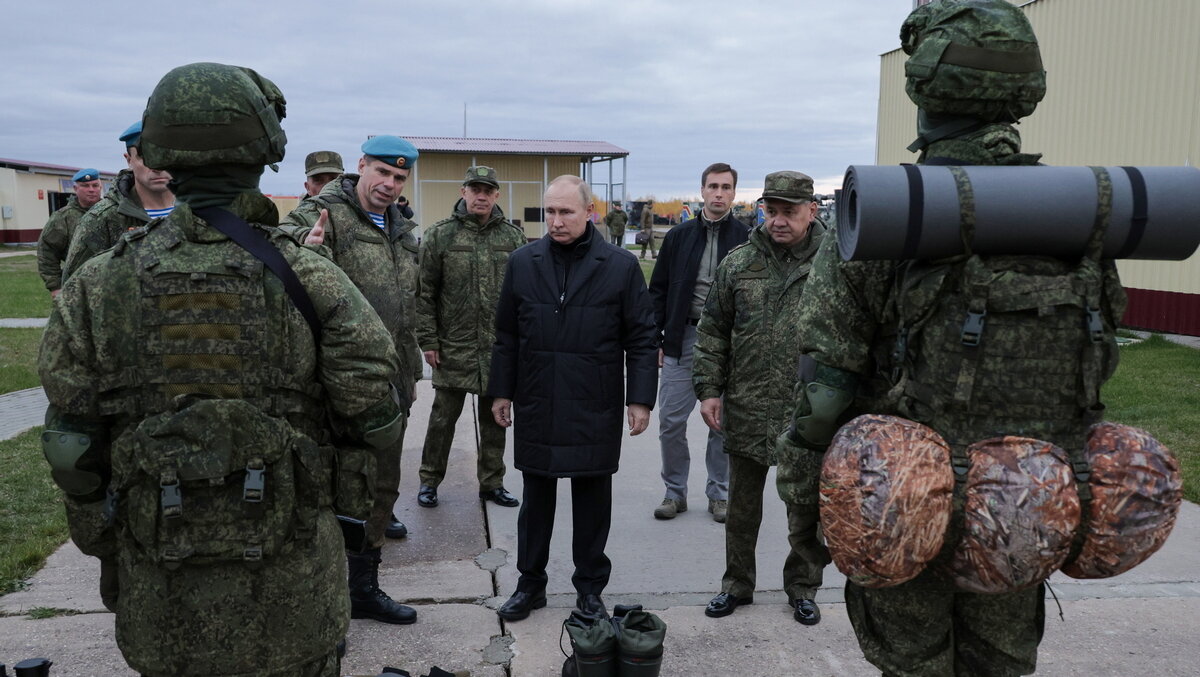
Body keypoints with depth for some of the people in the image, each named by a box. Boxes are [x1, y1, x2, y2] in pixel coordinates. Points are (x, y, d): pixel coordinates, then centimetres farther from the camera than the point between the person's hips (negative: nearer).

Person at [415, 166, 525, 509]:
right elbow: (424, 292, -2)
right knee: (443, 416, 7)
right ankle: (429, 481, 23)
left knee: (494, 417, 12)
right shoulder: (440, 235, -2)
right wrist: (428, 340, -6)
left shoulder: (513, 237, 4)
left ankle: (492, 483, 26)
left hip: (500, 349, 2)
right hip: (454, 348, -2)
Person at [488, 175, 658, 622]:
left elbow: (641, 338, -1)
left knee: (592, 498, 9)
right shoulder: (522, 263, 4)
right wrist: (501, 392, 9)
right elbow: (506, 334, 10)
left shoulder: (620, 266, -3)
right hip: (535, 406, 2)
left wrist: (640, 398, -5)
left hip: (595, 409, -2)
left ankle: (590, 587, 25)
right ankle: (530, 583, 27)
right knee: (536, 497, 12)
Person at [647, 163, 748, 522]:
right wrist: (656, 339, 2)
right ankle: (674, 492, 19)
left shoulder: (746, 239, 0)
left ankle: (720, 493, 24)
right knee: (671, 420, 3)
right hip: (683, 339, 1)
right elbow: (658, 290, 8)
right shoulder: (679, 236, 5)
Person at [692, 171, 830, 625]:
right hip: (746, 412, 2)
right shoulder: (738, 263, 3)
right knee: (742, 506, 15)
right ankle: (737, 584, 32)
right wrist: (708, 388, 1)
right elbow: (713, 331, 7)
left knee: (807, 508, 12)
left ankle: (803, 589, 31)